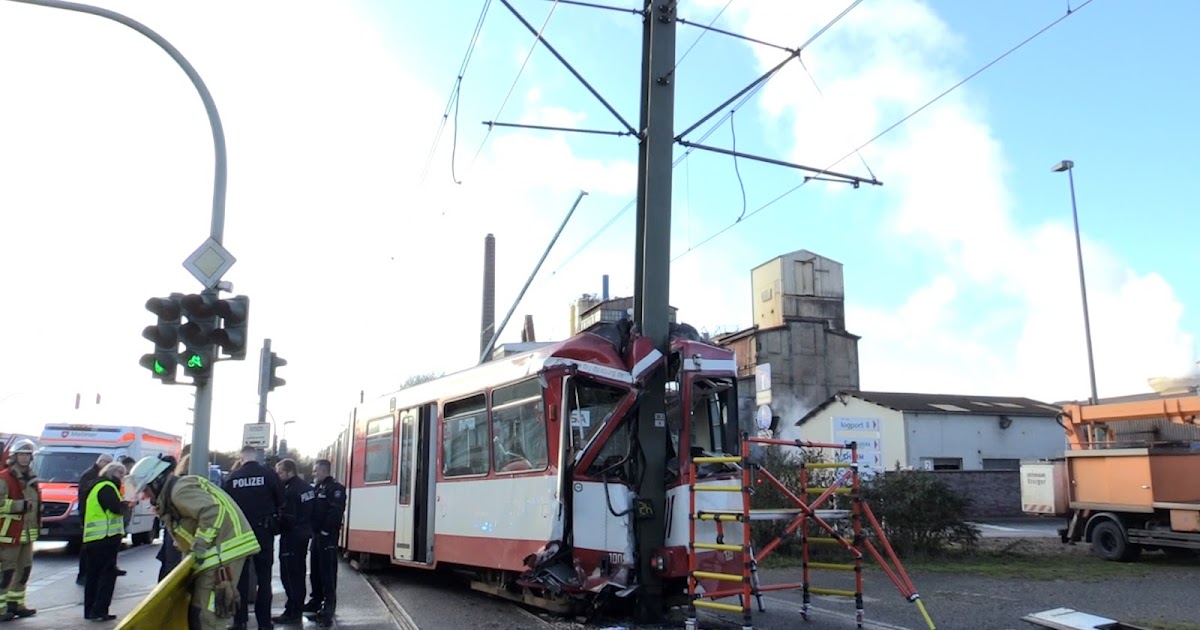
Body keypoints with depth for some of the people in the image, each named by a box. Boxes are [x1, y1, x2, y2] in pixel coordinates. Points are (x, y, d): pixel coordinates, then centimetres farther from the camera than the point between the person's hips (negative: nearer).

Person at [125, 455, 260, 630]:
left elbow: (213, 510, -26)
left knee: (205, 615, -11)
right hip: (222, 549, 11)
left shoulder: (180, 490, -12)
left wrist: (201, 542, -22)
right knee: (199, 613, 17)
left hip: (225, 550, -11)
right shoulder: (173, 493, 22)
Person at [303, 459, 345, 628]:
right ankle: (317, 600, 25)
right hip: (316, 534, 9)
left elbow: (335, 511, -20)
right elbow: (312, 510, 20)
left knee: (327, 570, -8)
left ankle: (329, 604, -4)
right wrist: (312, 530, 9)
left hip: (327, 536, -9)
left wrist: (325, 531, -20)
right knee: (315, 569, 15)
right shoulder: (317, 489, 19)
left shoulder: (335, 488, -11)